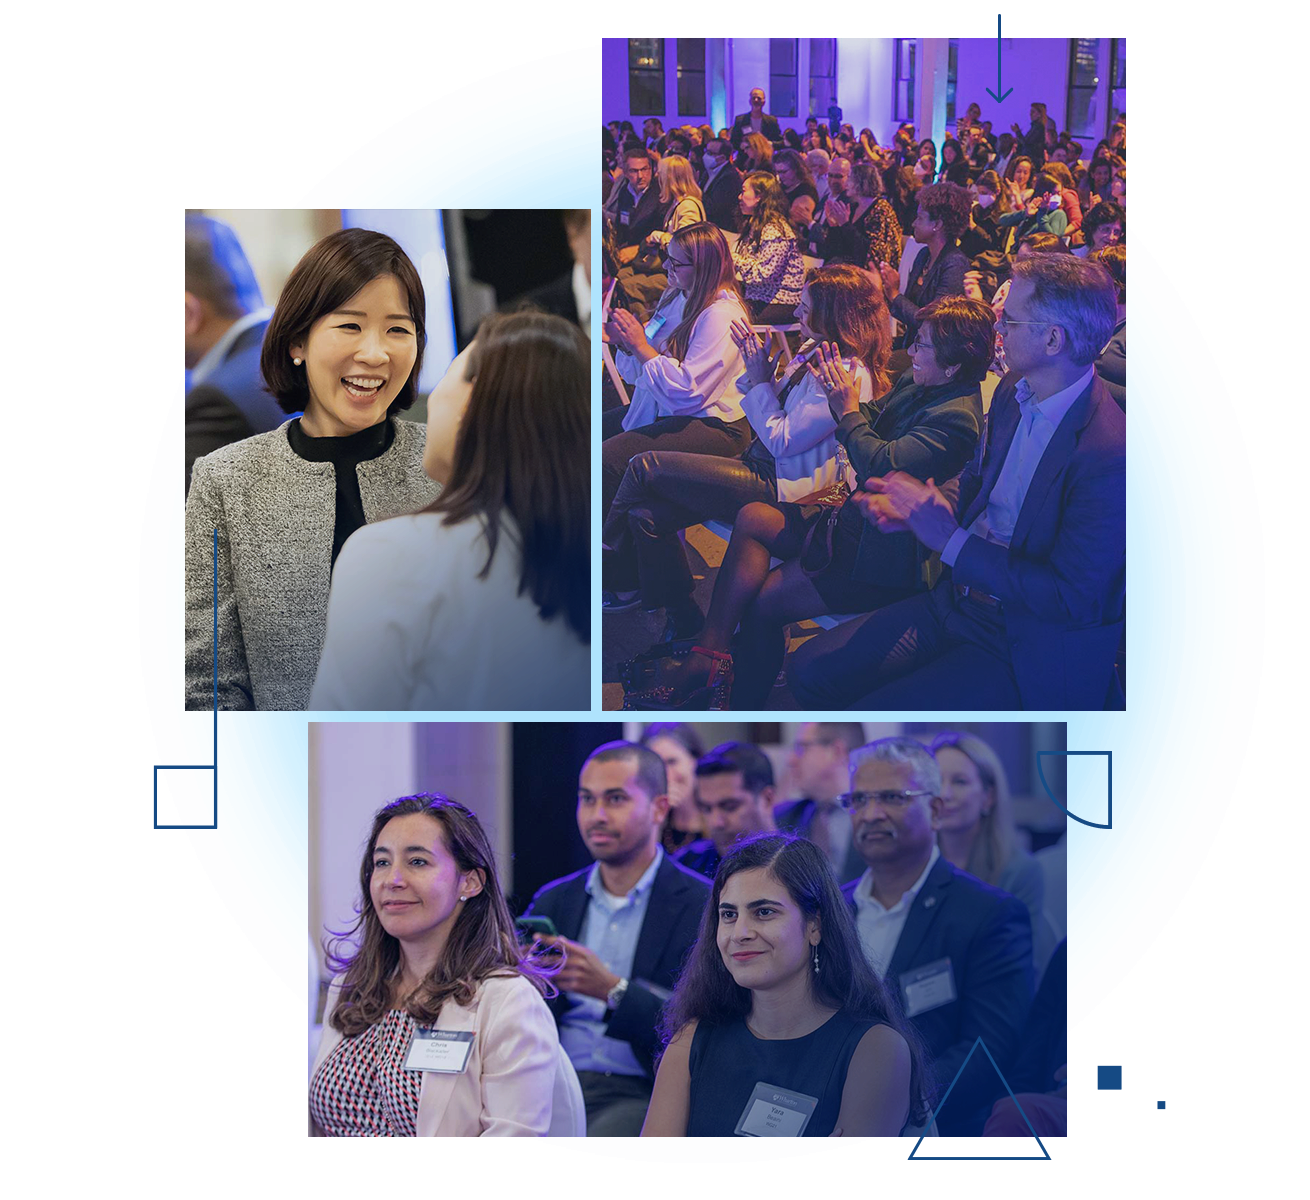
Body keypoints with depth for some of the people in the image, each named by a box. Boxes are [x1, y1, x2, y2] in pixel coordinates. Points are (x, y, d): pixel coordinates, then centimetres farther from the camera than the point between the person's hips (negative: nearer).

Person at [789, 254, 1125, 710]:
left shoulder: (1111, 456, -26)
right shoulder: (1012, 392, 3)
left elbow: (1073, 599, -24)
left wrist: (951, 540, -22)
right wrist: (932, 508, -3)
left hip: (1027, 649, -8)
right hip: (962, 600, 8)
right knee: (810, 670, -1)